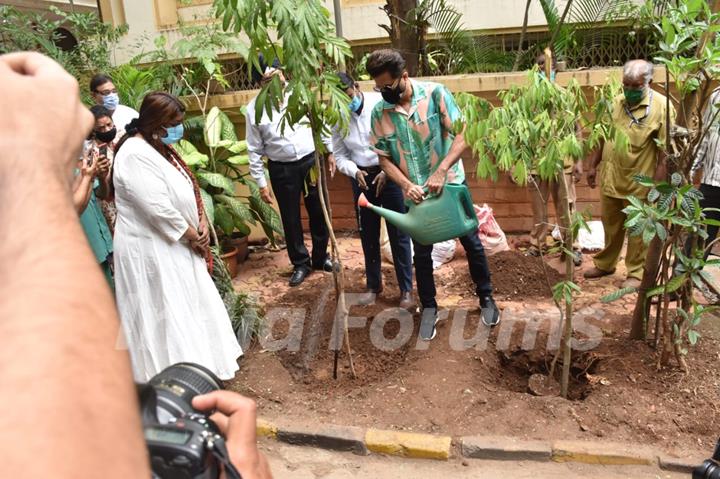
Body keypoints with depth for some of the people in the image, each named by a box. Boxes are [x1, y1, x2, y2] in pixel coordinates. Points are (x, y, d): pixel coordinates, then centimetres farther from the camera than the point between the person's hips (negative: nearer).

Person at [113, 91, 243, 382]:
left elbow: (188, 188, 12)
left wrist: (202, 224, -2)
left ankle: (197, 366, 34)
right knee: (169, 314, 1)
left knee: (192, 305, 18)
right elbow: (160, 208, -25)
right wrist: (193, 236, -13)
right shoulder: (136, 156, -22)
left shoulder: (159, 147, 10)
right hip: (152, 251, -10)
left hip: (175, 245, 10)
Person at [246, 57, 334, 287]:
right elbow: (254, 150, -1)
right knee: (291, 219, 8)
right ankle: (301, 263, 27)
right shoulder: (254, 108, -5)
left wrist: (330, 150, 6)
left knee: (319, 213, 11)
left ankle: (321, 257, 32)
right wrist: (261, 183, -2)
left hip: (312, 161, 1)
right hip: (282, 170, -1)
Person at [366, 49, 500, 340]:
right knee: (422, 252, 11)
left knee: (471, 242, 11)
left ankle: (485, 297, 32)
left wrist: (440, 171, -28)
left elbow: (461, 136, -16)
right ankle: (429, 307, 29)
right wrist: (406, 185, -19)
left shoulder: (435, 93, -14)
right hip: (415, 192, 2)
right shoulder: (379, 112, -7)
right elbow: (384, 157, -3)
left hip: (451, 183, -1)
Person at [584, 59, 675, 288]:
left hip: (640, 181, -5)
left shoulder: (661, 106, -13)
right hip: (611, 177, 5)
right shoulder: (614, 103, 4)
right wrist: (593, 166, 12)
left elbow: (665, 149, -13)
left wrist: (658, 180, -16)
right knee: (611, 225, 18)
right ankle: (605, 264, 34)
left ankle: (636, 273, 20)